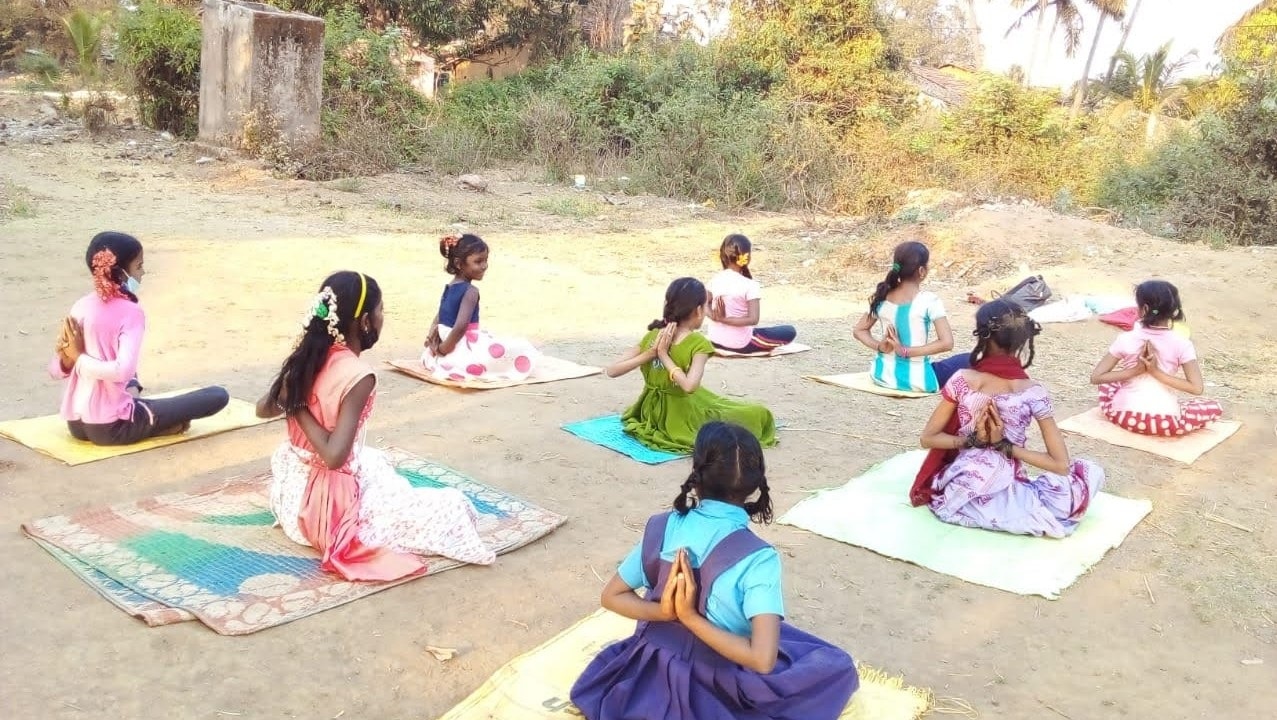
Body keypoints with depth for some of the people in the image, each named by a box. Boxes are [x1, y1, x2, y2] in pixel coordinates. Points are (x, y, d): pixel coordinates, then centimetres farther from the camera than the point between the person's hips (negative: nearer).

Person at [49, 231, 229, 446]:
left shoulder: (80, 306, 5)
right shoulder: (131, 313, -14)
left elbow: (56, 370, 6)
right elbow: (124, 371, -29)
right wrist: (79, 359, -17)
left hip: (75, 423, 7)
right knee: (219, 395, -4)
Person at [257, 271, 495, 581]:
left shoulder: (308, 357, -3)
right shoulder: (359, 376, -25)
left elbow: (264, 408, 9)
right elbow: (334, 456, -31)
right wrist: (302, 411, -19)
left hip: (291, 487, 8)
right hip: (327, 505, -8)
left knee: (373, 460, 37)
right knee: (451, 508, -6)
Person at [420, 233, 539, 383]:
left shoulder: (448, 288, 11)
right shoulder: (471, 291, -17)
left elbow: (437, 320, 14)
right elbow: (461, 326, -25)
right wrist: (443, 349, -16)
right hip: (465, 352, -9)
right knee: (522, 351, -5)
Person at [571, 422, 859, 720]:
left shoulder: (661, 527, -14)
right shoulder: (758, 558, -28)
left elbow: (611, 596, -4)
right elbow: (763, 660, -35)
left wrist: (665, 613, -18)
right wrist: (691, 618, -27)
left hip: (658, 667, 6)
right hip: (715, 684, -5)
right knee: (837, 666, 12)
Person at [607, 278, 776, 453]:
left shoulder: (652, 336, -5)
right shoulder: (698, 343, -20)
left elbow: (610, 371, -7)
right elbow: (689, 386, -34)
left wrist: (650, 354, -15)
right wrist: (663, 354, -22)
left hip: (650, 414, 7)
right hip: (680, 420, -6)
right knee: (759, 415, 2)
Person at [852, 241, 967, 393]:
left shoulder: (881, 297, 0)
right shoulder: (929, 300, -14)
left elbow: (859, 331, 8)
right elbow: (947, 343, -20)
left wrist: (879, 346, -7)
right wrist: (906, 351, -19)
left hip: (882, 375, 6)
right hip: (916, 380, -6)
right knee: (968, 360, 12)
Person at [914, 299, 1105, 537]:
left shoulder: (963, 380, -12)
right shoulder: (1033, 392, -13)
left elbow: (928, 438, -4)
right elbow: (1061, 465, -11)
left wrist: (972, 441, -9)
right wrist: (1005, 446, -11)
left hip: (957, 496, 3)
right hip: (1005, 498, -3)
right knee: (1091, 473, 10)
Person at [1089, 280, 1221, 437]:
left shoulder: (1126, 339, -3)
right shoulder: (1181, 344, -4)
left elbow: (1095, 377, -4)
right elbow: (1197, 388, -11)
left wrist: (1135, 371, -6)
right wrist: (1157, 372, -9)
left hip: (1124, 417, 1)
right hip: (1165, 423, -1)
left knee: (1108, 380, 33)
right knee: (1215, 408, 24)